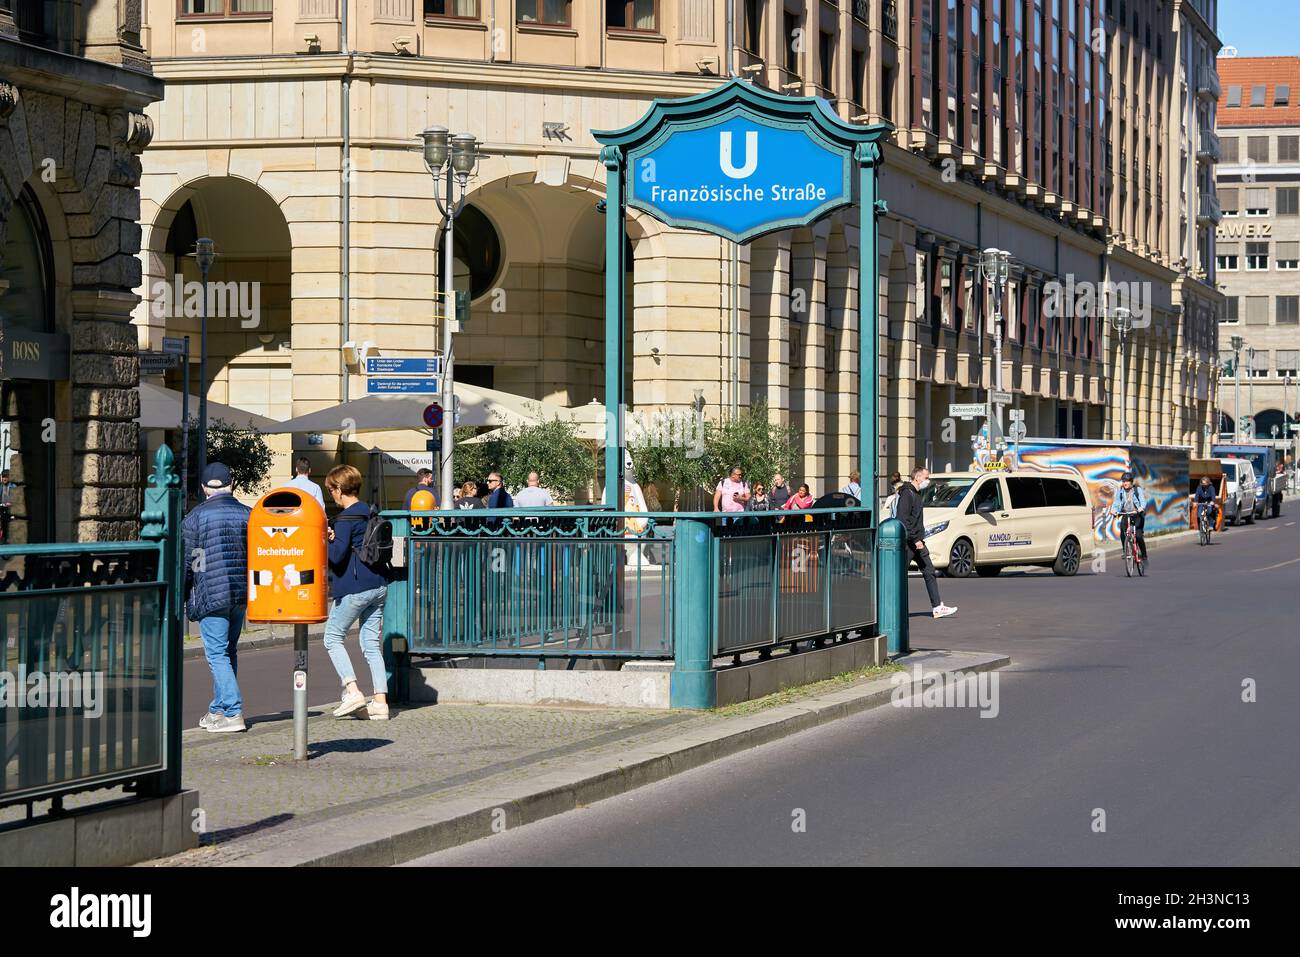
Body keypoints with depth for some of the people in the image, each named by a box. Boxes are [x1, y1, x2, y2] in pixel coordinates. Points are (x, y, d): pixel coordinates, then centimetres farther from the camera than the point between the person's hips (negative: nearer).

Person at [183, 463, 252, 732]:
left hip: (210, 596, -5)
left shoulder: (196, 517, -5)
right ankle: (218, 709, 23)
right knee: (228, 651, 16)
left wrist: (180, 598, 7)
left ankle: (233, 713, -12)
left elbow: (186, 562, -3)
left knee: (217, 654, -4)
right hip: (241, 593, 5)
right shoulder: (247, 514, 6)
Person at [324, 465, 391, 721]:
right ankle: (380, 702, 3)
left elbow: (337, 555, -20)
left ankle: (352, 691, -8)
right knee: (372, 643, 9)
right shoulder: (370, 513, 13)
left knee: (333, 638, 4)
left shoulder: (346, 518, -13)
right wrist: (335, 537, 13)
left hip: (354, 588, -8)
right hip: (378, 585, 8)